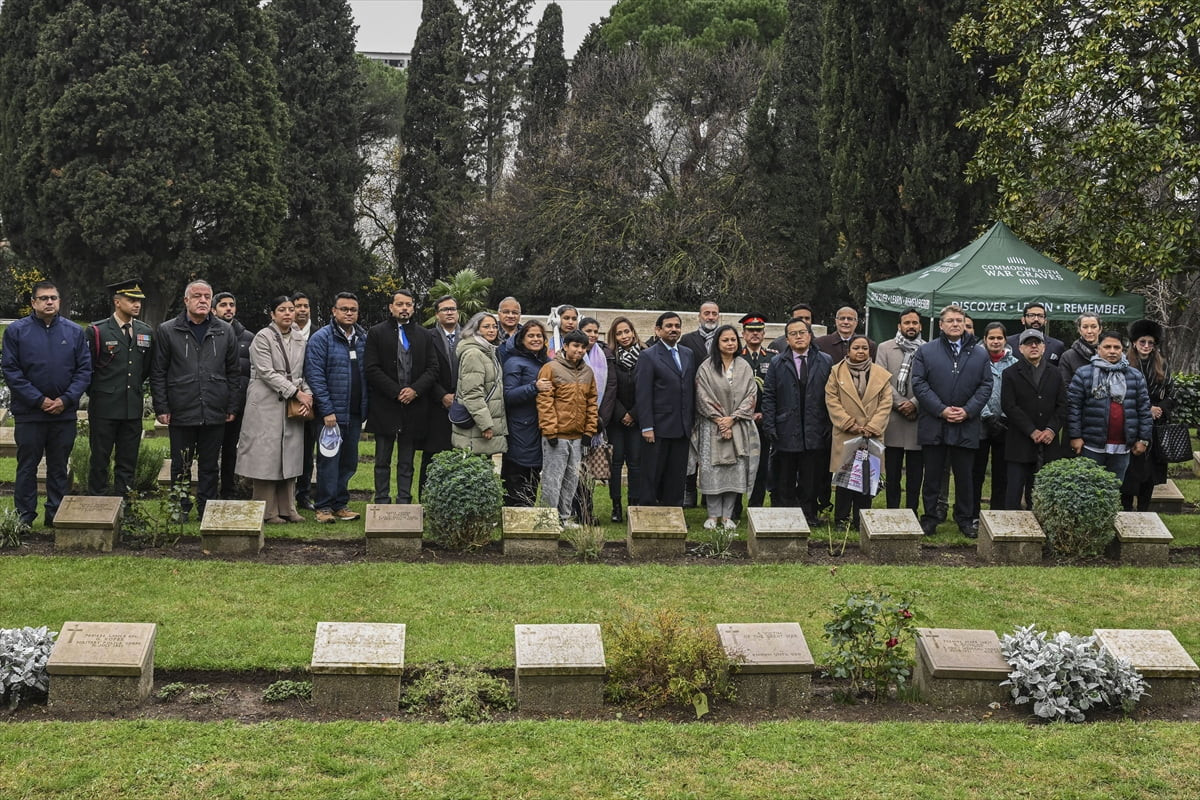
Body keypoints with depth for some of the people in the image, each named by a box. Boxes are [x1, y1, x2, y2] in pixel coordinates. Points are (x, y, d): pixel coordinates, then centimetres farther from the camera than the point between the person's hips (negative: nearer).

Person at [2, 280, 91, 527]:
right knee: (27, 466, 5)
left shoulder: (74, 332, 3)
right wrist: (38, 400, -12)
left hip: (64, 413, 2)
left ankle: (56, 515, 19)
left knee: (59, 468, 9)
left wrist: (66, 400, -10)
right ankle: (24, 517, 14)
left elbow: (85, 369, 2)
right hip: (29, 413, -2)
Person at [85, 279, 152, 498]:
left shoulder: (146, 332, 9)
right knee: (99, 459, 3)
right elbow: (86, 367, 0)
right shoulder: (97, 331, -5)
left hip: (133, 408, 4)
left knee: (128, 462, 7)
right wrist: (95, 394, 5)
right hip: (104, 408, -4)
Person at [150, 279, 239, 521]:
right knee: (180, 466, 7)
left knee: (210, 466, 8)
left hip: (215, 413, 1)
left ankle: (206, 509, 17)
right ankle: (181, 510, 19)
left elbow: (232, 372, 10)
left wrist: (231, 407, 5)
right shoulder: (168, 331, 2)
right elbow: (158, 373, 2)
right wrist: (161, 408, -4)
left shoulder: (225, 331, 7)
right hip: (181, 413, -1)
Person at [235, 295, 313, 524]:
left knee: (289, 457, 7)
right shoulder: (263, 337, -6)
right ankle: (267, 511, 3)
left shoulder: (299, 338, 12)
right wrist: (296, 392, -15)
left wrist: (307, 393, -3)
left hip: (292, 406, 6)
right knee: (266, 456, -3)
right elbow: (267, 373, -12)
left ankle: (287, 508, 13)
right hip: (266, 404, -6)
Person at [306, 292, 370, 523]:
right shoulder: (321, 338, -6)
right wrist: (327, 409, -16)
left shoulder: (363, 339, 10)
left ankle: (341, 504, 21)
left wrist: (367, 406, 6)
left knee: (349, 461, 11)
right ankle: (324, 506, 7)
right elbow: (315, 375, -11)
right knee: (329, 459, -2)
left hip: (356, 413, 5)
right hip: (331, 412, -5)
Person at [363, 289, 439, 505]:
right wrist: (396, 392, -12)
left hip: (413, 405, 2)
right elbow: (371, 369, -5)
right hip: (385, 406, -2)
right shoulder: (376, 333, 3)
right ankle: (382, 502, 8)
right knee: (382, 461, 4)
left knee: (407, 463, 6)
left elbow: (432, 369, 6)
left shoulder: (424, 335, 12)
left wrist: (415, 390, -10)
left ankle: (404, 502, 9)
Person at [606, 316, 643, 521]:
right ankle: (616, 507, 6)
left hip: (637, 418, 0)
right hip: (615, 418, 0)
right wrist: (622, 415, -8)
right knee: (616, 461, 0)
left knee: (635, 462, 0)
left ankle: (635, 505, 6)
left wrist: (633, 414, -7)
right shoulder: (610, 358, -2)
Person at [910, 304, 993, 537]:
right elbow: (919, 384, -3)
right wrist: (941, 410, -12)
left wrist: (968, 410, -9)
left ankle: (964, 518, 18)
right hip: (934, 426, -1)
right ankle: (930, 518, 14)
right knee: (932, 475, 5)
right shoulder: (926, 351, 3)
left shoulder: (979, 354, 9)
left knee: (964, 476, 8)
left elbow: (986, 386, 5)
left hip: (966, 427, 1)